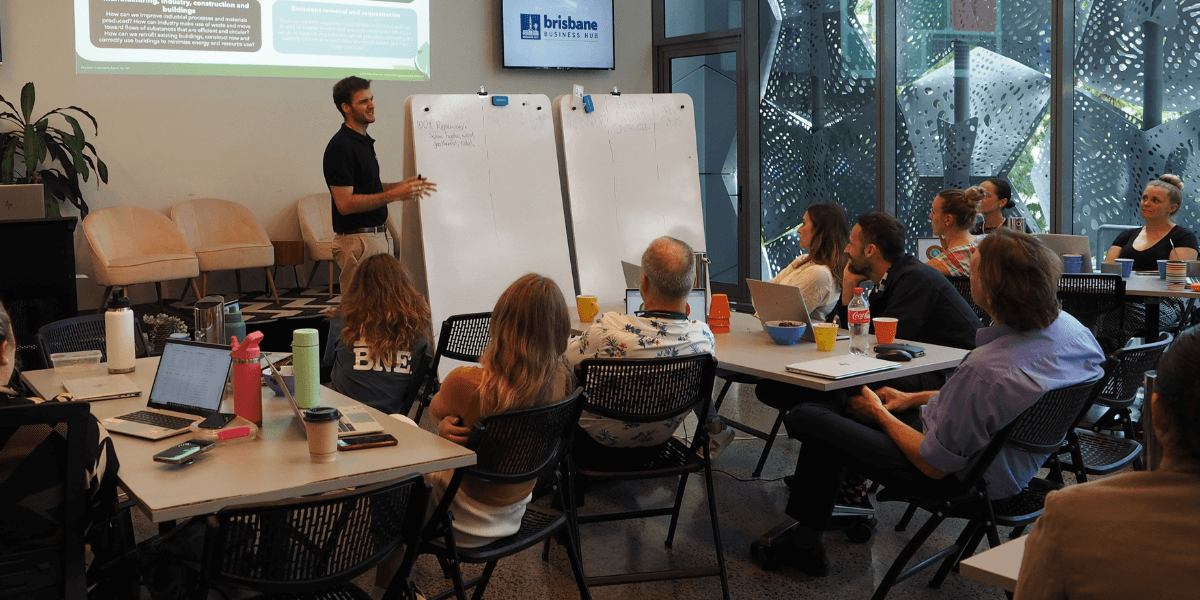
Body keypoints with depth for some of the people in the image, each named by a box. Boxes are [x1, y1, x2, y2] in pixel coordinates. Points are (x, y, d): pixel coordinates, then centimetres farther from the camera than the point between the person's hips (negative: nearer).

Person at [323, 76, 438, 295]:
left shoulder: (365, 141, 14)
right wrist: (394, 195, -23)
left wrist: (402, 185, 8)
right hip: (358, 241, -10)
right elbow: (345, 203, -21)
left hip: (379, 237, 10)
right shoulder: (340, 147, -16)